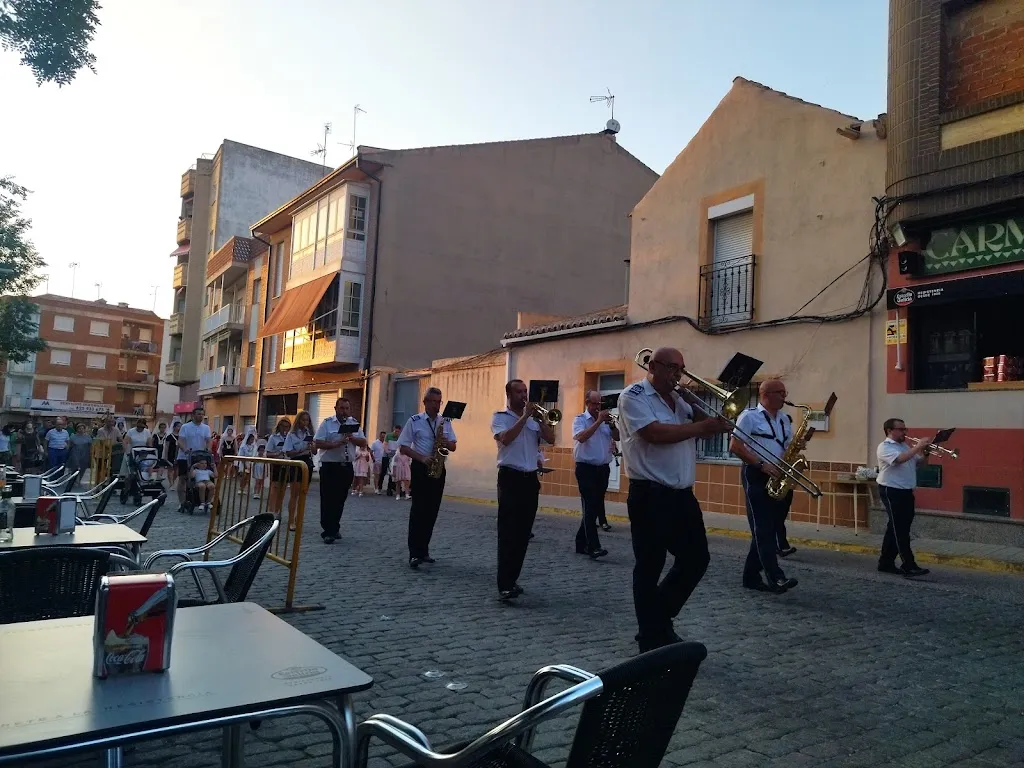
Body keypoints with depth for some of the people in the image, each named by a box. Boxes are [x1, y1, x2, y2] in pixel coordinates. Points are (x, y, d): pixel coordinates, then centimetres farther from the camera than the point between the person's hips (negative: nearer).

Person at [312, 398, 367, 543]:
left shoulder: (354, 423, 9)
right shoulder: (327, 423, -4)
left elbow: (363, 443, 6)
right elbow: (317, 443, -11)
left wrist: (351, 438, -12)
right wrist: (335, 444, -24)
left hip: (346, 467, 5)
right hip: (329, 466, -4)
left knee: (340, 499, 11)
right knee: (328, 499, -4)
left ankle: (335, 528, 24)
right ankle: (327, 532, 0)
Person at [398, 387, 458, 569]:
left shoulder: (446, 422, 10)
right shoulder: (414, 421, -3)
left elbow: (453, 447, 12)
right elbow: (403, 447, -5)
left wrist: (446, 443, -11)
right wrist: (422, 458, -18)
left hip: (438, 469, 5)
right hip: (420, 468, -4)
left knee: (432, 511, 7)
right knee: (418, 509, -9)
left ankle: (423, 550, 17)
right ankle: (414, 553, -9)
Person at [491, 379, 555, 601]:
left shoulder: (534, 419, 14)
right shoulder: (500, 417, -1)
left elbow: (550, 439, 5)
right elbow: (505, 438, -20)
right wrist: (524, 416, -15)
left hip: (531, 478, 6)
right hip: (510, 477, -6)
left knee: (523, 533, 9)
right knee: (508, 533, -10)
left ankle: (512, 579, 18)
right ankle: (505, 586, -13)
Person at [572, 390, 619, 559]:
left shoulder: (605, 420, 13)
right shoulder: (580, 419, -3)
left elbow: (618, 437, 8)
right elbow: (581, 437, -21)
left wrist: (611, 424, -10)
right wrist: (598, 421, -20)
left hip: (603, 469, 6)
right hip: (586, 469, -6)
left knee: (596, 507, 10)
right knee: (590, 507, -12)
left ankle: (581, 543, 20)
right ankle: (593, 547, -18)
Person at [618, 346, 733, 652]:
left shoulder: (678, 398, 15)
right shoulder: (633, 396, -9)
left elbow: (703, 428, 16)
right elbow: (656, 434, -23)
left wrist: (695, 405, 0)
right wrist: (703, 425, -19)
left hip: (682, 494, 8)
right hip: (650, 495, -8)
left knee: (697, 559, 13)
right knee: (650, 567, 3)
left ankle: (661, 619, 30)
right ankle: (651, 639, 17)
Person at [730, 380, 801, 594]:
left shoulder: (785, 419, 16)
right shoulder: (749, 416, -5)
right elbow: (734, 447, -12)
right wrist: (761, 464, -19)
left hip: (779, 479, 7)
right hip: (756, 476, -7)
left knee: (770, 527, 7)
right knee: (763, 528, -12)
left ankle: (751, 576, 14)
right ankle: (776, 577, -19)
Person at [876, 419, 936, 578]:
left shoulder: (905, 446, 18)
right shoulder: (884, 447, -9)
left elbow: (919, 462, 21)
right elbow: (900, 459, -27)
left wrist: (925, 453, 1)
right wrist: (917, 447, -21)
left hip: (906, 492, 9)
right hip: (891, 492, -9)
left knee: (896, 529, 11)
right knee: (899, 530, -7)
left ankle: (886, 563, 19)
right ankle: (908, 566, -7)